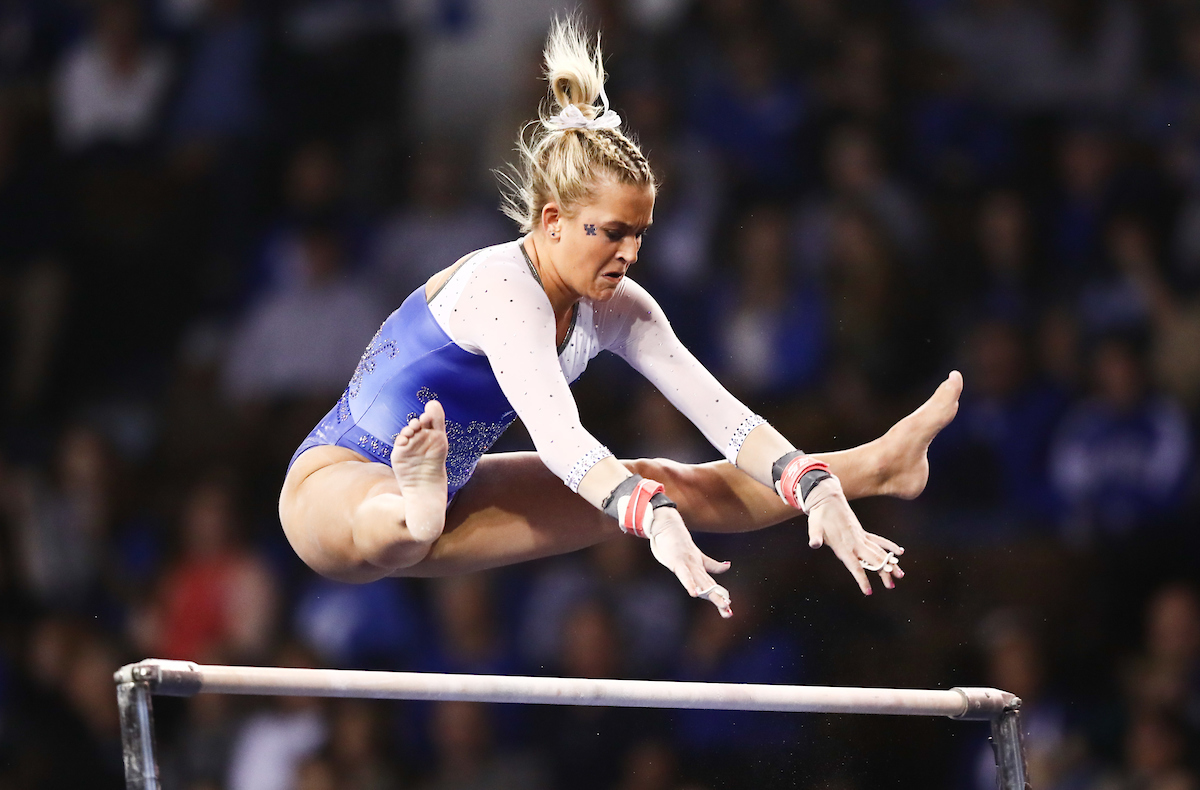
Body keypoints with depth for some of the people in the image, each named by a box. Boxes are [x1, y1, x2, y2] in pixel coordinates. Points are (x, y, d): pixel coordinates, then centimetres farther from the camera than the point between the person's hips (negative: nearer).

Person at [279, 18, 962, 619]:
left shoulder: (613, 308, -3)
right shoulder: (502, 287, -28)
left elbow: (721, 413, -8)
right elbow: (559, 436, -42)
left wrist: (821, 495, -23)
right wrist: (659, 527, -56)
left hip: (449, 494, 8)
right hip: (336, 484, -8)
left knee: (657, 483, 5)